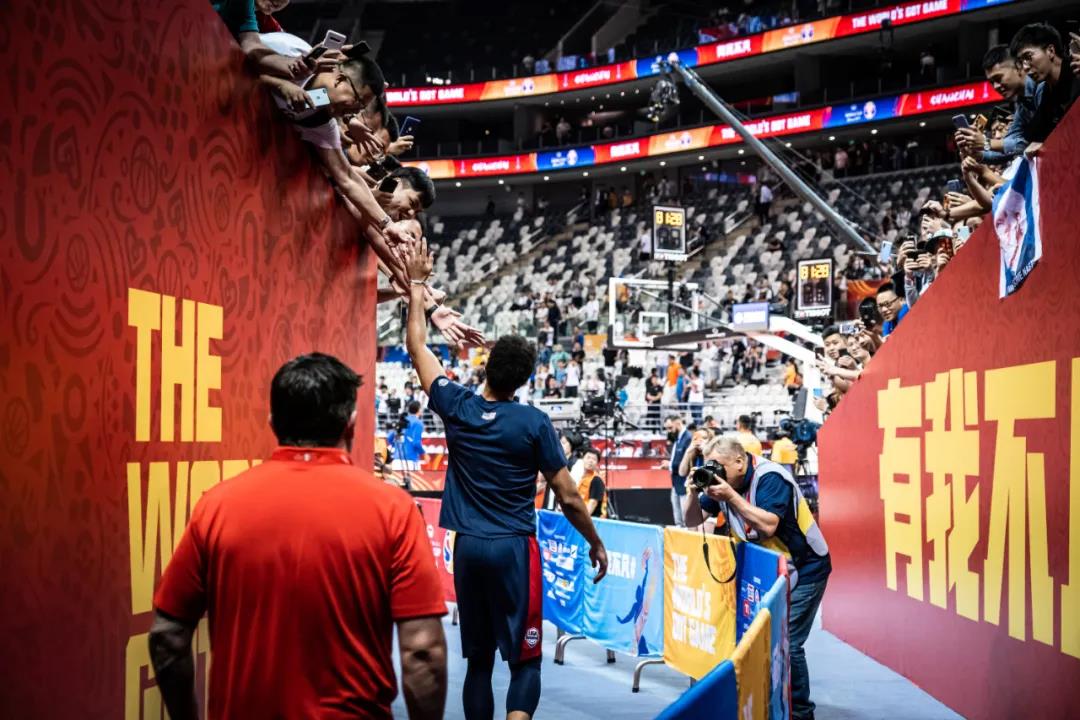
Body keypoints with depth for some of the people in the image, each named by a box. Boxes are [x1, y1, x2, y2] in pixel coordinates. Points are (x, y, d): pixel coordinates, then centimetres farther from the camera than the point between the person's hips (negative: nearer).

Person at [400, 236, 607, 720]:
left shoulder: (457, 407, -2)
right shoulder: (534, 423, -10)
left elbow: (416, 346, 13)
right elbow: (568, 499, -6)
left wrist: (417, 283, 20)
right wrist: (596, 543, 9)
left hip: (468, 546, 4)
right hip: (514, 548, -4)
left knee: (478, 657, 14)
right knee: (524, 659, 3)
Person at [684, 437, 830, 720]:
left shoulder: (770, 478, -22)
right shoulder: (722, 479, 0)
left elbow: (768, 526, -34)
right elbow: (692, 521, 2)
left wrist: (730, 497, -34)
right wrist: (694, 492, -17)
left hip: (802, 570, -7)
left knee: (786, 643, -13)